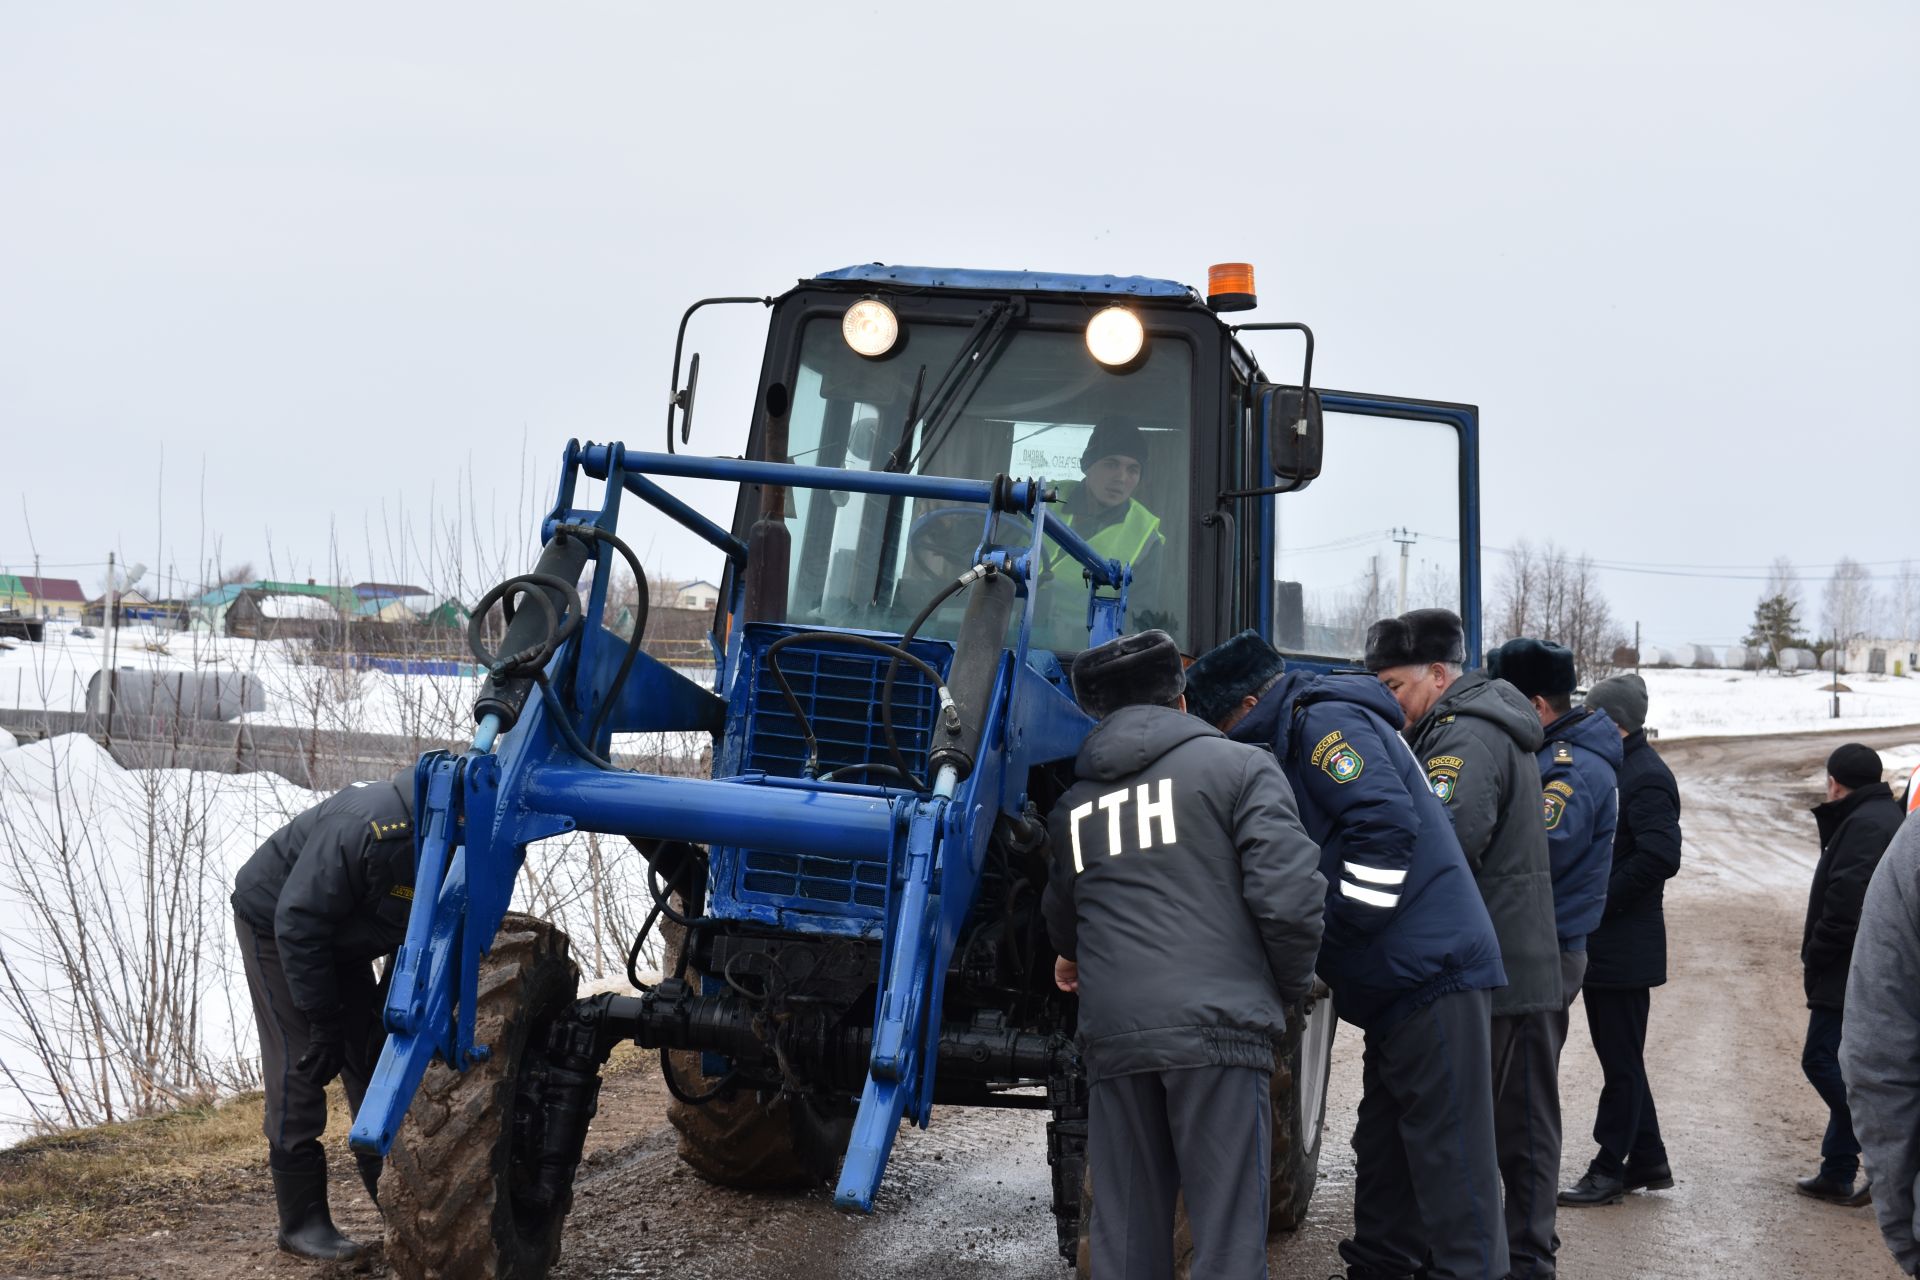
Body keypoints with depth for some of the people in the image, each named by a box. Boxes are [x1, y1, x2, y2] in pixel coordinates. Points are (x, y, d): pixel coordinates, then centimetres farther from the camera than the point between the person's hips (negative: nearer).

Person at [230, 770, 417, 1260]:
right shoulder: (368, 828, -40)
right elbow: (298, 922, -33)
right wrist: (323, 1021, -29)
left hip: (339, 936, 7)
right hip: (274, 922, -7)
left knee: (373, 1059, 7)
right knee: (301, 1064, -10)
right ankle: (303, 1222, -4)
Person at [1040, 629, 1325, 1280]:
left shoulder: (1073, 803, 20)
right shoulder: (1237, 767, 5)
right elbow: (1289, 897, -6)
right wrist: (1290, 987, 11)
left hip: (1111, 1032, 4)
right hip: (1216, 1027, -4)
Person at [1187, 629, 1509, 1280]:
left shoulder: (1324, 724, -9)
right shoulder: (1302, 738, 23)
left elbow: (1387, 825, -21)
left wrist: (1328, 934, -15)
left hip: (1431, 974, -11)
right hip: (1400, 983, 11)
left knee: (1450, 1161, -9)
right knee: (1384, 1153, 17)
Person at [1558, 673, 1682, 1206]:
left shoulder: (1646, 777, -15)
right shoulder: (1612, 768, 15)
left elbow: (1660, 857, -24)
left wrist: (1598, 900, -19)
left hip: (1623, 945, -10)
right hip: (1601, 941, 10)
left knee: (1621, 1059, -2)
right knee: (1621, 1056, 15)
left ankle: (1610, 1170, 4)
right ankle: (1647, 1161, 24)